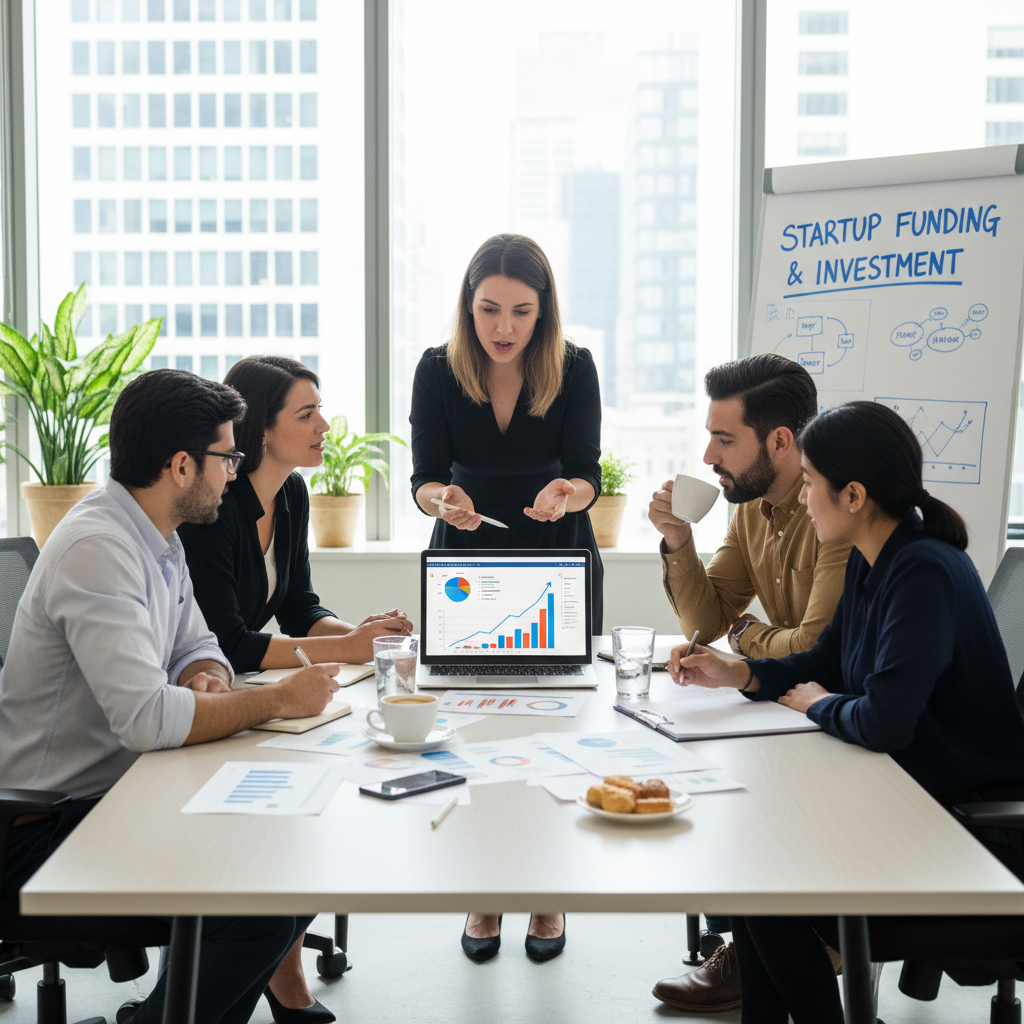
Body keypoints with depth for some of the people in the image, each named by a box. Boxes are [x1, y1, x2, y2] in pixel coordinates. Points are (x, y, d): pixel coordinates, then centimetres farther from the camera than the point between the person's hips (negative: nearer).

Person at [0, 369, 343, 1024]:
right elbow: (146, 720, -31)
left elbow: (197, 644, 19)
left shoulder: (158, 539, 9)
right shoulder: (98, 550, -23)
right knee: (259, 913, -22)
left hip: (117, 794, 10)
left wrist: (206, 677, -5)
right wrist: (278, 701, -19)